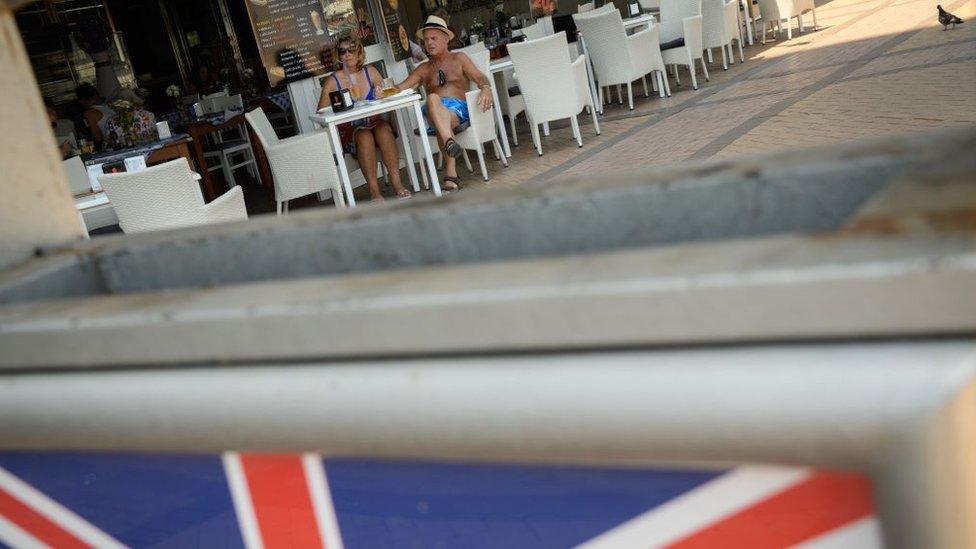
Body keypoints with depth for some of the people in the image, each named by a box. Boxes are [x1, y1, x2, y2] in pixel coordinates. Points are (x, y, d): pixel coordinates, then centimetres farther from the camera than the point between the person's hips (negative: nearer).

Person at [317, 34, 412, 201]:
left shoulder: (370, 72, 8)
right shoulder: (333, 82, 0)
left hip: (374, 120, 2)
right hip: (349, 129, -2)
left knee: (383, 130, -32)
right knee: (364, 136, -35)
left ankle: (397, 184, -33)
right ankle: (374, 192, -36)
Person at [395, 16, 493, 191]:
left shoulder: (458, 59, 21)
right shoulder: (423, 69, 30)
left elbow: (479, 77, 6)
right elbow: (401, 87, 19)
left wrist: (486, 89, -19)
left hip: (458, 107, -2)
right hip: (432, 111, 2)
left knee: (441, 123, -39)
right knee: (432, 98, -37)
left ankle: (450, 174, -53)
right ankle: (450, 142, -60)